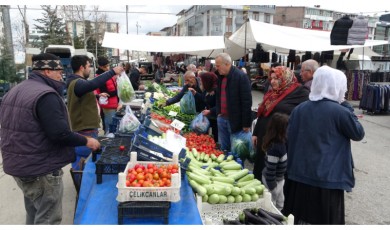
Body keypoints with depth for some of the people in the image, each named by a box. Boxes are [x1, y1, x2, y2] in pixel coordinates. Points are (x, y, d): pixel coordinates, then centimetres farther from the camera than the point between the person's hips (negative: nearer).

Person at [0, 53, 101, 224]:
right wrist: (86, 141, -13)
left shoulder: (15, 91, 11)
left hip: (17, 164, 10)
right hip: (41, 169, -10)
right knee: (48, 219, 3)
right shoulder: (45, 95, -21)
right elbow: (60, 134, -26)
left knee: (34, 215, 24)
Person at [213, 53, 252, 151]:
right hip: (221, 118, 7)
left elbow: (247, 101, -16)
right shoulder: (219, 76, 8)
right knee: (224, 148, 16)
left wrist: (246, 123, -16)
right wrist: (218, 112, 10)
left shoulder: (241, 76, -15)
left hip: (235, 120, -7)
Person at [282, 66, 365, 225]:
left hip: (299, 175, 5)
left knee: (300, 219, 18)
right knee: (326, 220, 11)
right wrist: (346, 107, 1)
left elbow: (289, 137, 8)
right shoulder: (339, 111, -14)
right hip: (327, 178, -5)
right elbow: (358, 134, 0)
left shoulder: (299, 109, 1)